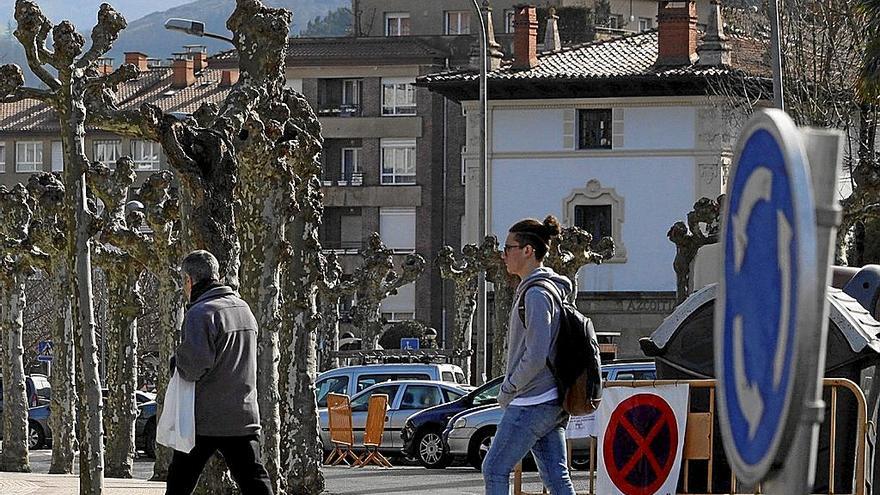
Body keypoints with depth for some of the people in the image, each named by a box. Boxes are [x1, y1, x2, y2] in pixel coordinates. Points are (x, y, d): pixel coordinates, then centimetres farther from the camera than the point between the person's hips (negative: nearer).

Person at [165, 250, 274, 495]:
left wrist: (178, 362, -4)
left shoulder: (201, 313, -13)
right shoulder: (244, 309, 13)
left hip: (205, 419, -6)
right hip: (245, 417, 6)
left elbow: (194, 364, -25)